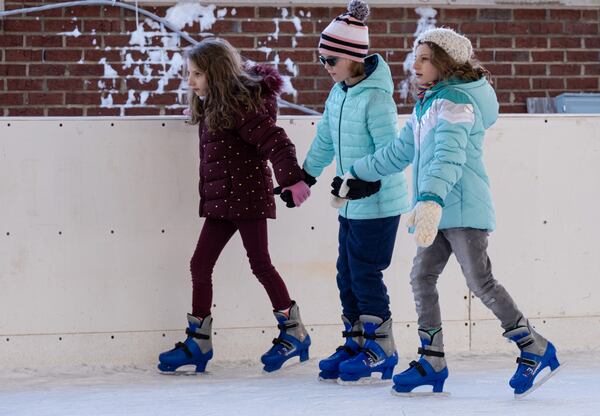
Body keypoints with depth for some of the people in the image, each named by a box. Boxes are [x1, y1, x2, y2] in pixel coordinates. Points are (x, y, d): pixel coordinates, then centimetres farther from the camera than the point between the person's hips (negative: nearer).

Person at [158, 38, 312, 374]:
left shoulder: (239, 106, -17)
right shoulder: (210, 108, 11)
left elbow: (275, 142, -23)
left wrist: (293, 179, -29)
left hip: (248, 195, -9)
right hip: (221, 200, 9)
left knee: (260, 263, -2)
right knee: (200, 264, 5)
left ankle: (293, 332, 12)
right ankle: (198, 342, 10)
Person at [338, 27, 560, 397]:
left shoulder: (456, 102, -14)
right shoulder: (426, 105, 17)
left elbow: (449, 156, -30)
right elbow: (400, 153, 28)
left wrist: (431, 200, -43)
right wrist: (358, 175, 31)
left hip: (463, 209, -10)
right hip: (439, 211, 10)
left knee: (481, 281, -10)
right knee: (422, 277, 6)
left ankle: (535, 350, 1)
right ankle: (432, 363, 11)